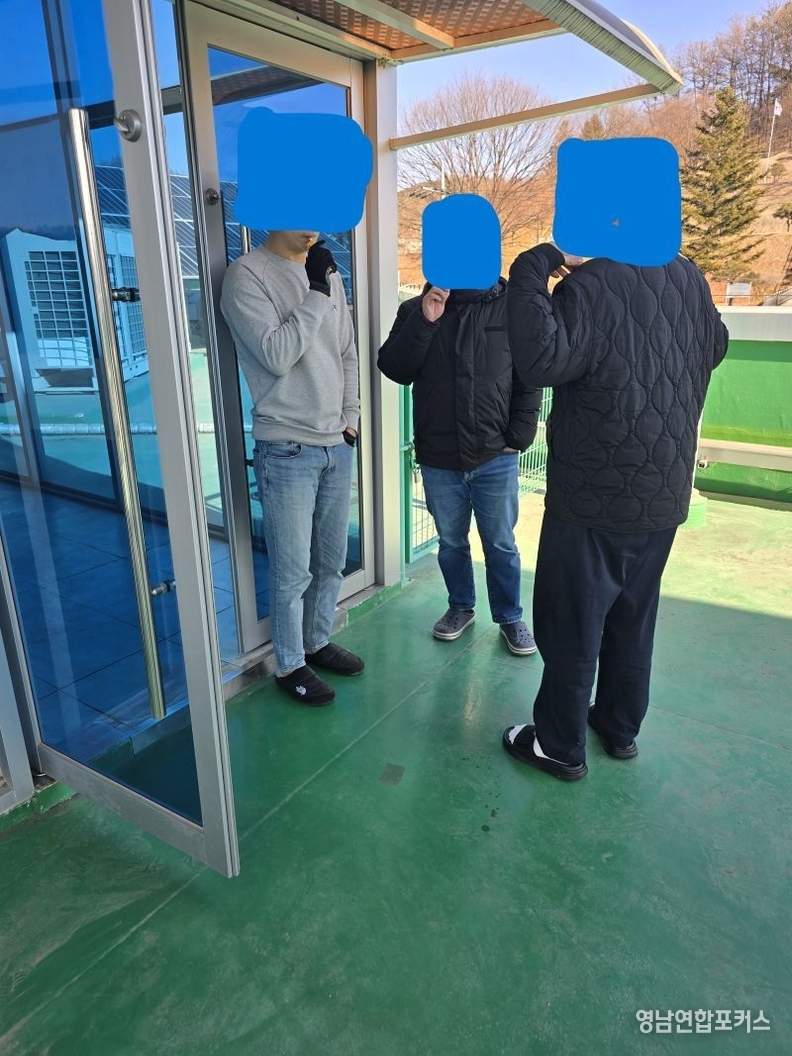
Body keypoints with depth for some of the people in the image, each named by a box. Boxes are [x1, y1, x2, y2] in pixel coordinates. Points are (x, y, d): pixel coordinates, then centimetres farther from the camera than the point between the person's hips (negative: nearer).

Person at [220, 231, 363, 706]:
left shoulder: (328, 274, 12)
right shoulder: (247, 275, -8)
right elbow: (277, 356, -19)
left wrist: (351, 417, 7)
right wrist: (315, 292, -15)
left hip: (337, 445, 6)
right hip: (287, 451, -6)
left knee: (331, 560, 15)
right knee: (293, 571, 3)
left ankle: (318, 642, 35)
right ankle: (290, 665, 22)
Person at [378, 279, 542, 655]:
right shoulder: (415, 309, 3)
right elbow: (394, 369, -7)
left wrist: (518, 438, -6)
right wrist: (423, 321, -17)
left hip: (496, 458, -1)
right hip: (438, 459, 2)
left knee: (500, 544, 9)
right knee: (451, 542, 16)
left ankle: (509, 617, 28)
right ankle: (461, 607, 36)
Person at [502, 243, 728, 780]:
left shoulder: (589, 287, -18)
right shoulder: (688, 276, 6)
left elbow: (540, 361, -34)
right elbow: (715, 348, 22)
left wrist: (533, 267, -23)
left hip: (594, 502, -7)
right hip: (664, 495, 8)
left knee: (571, 626, 6)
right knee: (633, 618, 20)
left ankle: (560, 746, 21)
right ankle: (621, 728, 35)